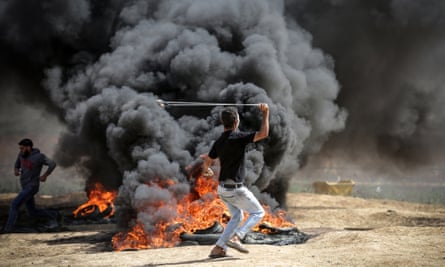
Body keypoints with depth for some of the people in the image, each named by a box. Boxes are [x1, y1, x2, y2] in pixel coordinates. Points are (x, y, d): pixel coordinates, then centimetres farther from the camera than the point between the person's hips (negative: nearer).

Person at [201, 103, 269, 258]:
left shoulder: (219, 142, 5)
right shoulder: (238, 137, -17)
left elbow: (207, 162, 13)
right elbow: (263, 133, -21)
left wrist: (206, 170, 36)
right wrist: (265, 113, -9)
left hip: (222, 188, 8)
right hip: (235, 188, -8)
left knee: (237, 216, 23)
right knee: (258, 213, 7)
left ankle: (219, 248, 15)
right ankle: (236, 238, -11)